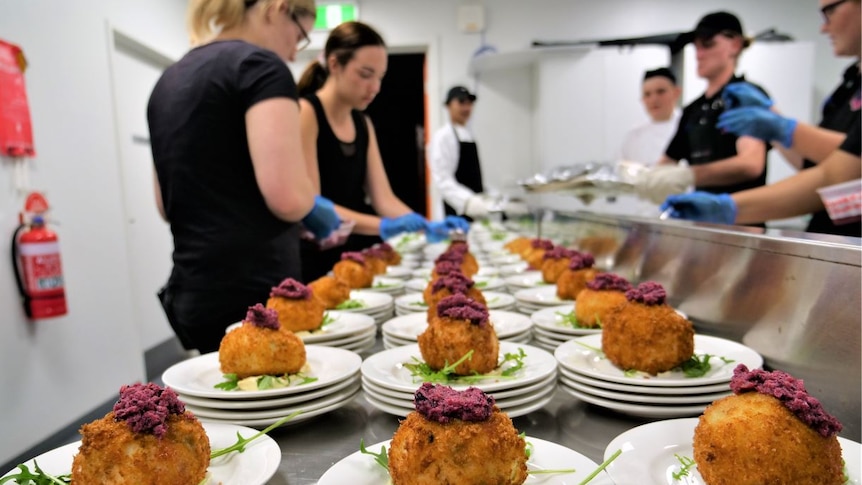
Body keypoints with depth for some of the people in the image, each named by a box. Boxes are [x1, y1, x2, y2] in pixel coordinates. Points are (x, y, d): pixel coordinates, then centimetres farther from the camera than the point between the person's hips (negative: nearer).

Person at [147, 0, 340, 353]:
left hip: (192, 294, 9)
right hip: (252, 294, -8)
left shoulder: (168, 81, 15)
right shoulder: (259, 65, -10)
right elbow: (287, 196, -21)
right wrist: (318, 211, -1)